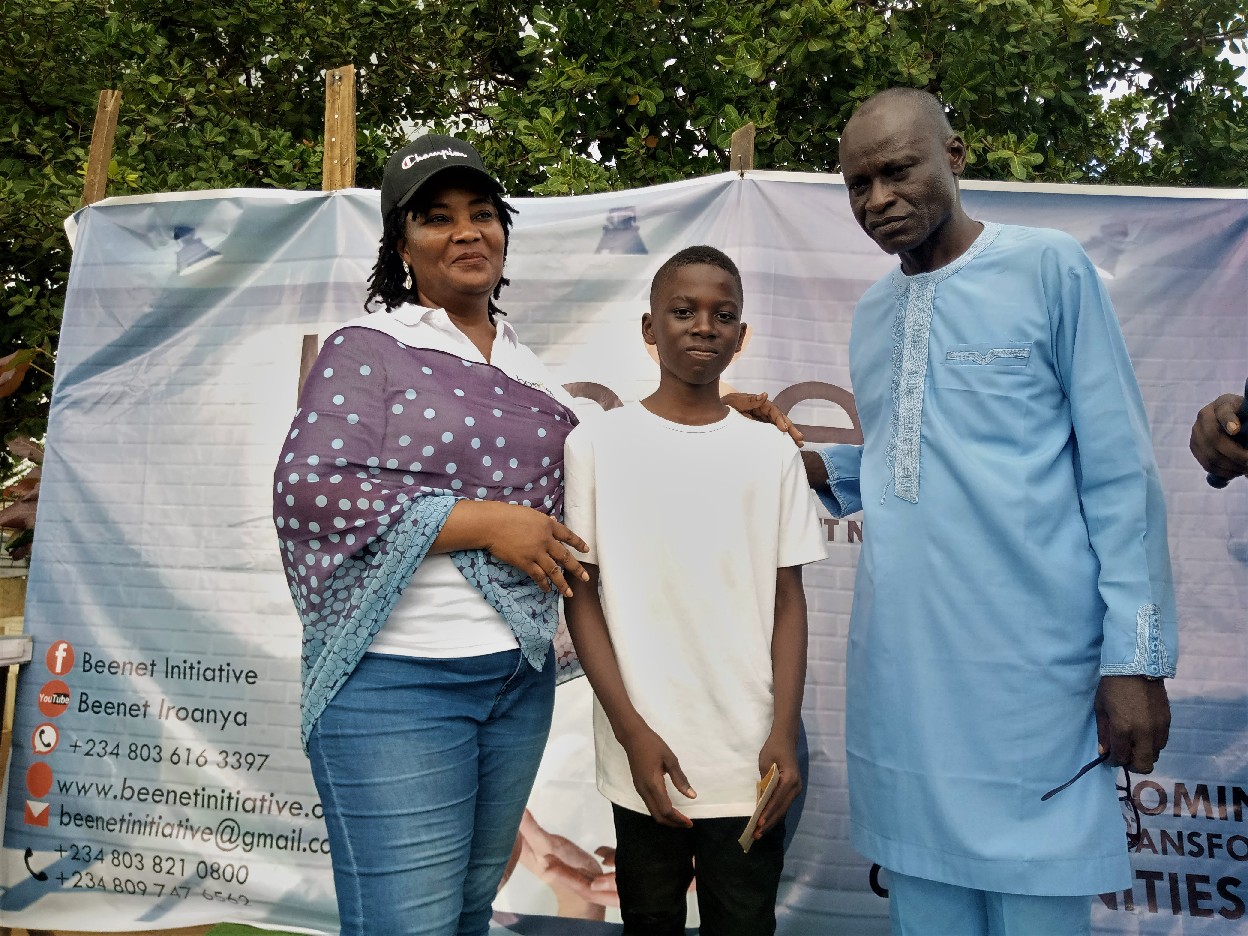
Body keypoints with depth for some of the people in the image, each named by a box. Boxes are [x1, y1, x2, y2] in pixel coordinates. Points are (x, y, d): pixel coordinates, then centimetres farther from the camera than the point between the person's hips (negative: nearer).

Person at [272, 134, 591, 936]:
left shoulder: (529, 370, 13)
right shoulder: (368, 349, -5)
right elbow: (308, 488, -15)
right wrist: (481, 522, -19)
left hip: (523, 679, 6)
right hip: (398, 682, -6)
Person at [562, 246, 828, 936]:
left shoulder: (773, 452, 2)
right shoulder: (596, 445, -3)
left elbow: (788, 602, 4)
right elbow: (581, 597, -2)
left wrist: (784, 736, -4)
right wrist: (632, 733, -8)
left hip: (750, 764, 1)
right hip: (645, 757, -1)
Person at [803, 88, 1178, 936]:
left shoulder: (1049, 269, -2)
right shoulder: (872, 314, 13)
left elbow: (1119, 474, -5)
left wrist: (1136, 657, -9)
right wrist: (818, 467, 1)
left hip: (1032, 665, -4)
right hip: (899, 670, 5)